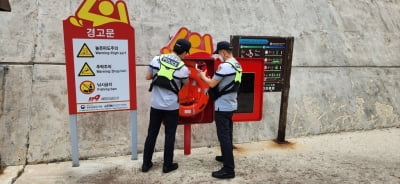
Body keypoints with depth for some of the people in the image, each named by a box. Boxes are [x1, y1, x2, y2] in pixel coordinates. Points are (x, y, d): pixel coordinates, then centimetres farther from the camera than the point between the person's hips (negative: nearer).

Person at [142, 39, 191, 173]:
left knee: (152, 133, 14)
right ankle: (167, 165, 19)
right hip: (171, 106, -3)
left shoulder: (157, 59, -4)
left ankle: (146, 163, 23)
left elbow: (148, 77, 4)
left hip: (156, 104, 3)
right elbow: (185, 84, 7)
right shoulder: (183, 68, -12)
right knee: (170, 135, 10)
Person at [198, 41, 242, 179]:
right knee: (227, 134, 21)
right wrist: (211, 78, 13)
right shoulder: (237, 65, 11)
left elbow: (212, 84, -16)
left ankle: (229, 169, -1)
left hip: (223, 106, -10)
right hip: (231, 105, 10)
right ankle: (226, 157, 36)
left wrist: (203, 76, 2)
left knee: (223, 136, -5)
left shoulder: (225, 66, -20)